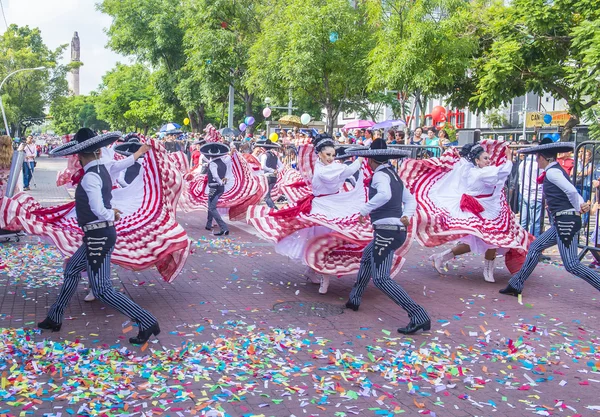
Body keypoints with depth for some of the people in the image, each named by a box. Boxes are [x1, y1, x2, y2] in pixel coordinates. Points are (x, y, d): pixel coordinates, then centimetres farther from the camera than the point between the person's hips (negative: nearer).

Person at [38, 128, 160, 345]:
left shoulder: (90, 177, -20)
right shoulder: (102, 169, 4)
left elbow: (99, 211, -30)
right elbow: (119, 164, 25)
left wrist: (112, 214, -8)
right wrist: (139, 152, 44)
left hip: (99, 236, -10)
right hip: (98, 236, 10)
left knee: (102, 289, -9)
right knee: (72, 270, 24)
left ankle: (147, 322, -7)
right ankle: (55, 317, 39)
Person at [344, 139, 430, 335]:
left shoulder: (380, 175, -11)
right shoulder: (394, 175, 17)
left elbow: (384, 194, -33)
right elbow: (410, 200, 16)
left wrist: (364, 209, -23)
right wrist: (406, 216, 0)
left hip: (386, 232, -10)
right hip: (397, 230, 10)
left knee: (381, 279, -12)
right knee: (367, 257, 31)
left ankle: (419, 317, -19)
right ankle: (354, 299, 46)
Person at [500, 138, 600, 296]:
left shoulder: (552, 172, -12)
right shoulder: (556, 170, 18)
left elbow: (571, 191, -23)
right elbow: (573, 191, 13)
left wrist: (577, 209, -8)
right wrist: (582, 204, -5)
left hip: (566, 221, -11)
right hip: (561, 222, 11)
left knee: (572, 265, -11)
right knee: (535, 248, 14)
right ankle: (516, 285, 21)